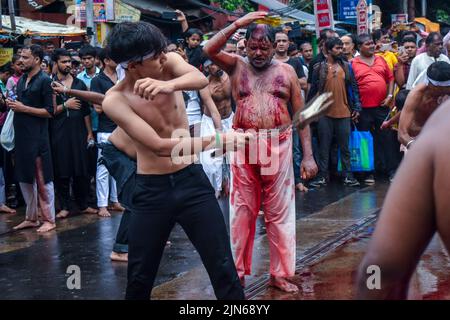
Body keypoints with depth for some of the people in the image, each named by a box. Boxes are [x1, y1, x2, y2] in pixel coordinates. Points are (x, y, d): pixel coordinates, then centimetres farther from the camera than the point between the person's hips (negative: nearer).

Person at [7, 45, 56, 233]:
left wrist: (24, 108, -15)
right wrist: (13, 105, 3)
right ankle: (31, 217, 23)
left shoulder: (44, 81, -9)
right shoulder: (22, 80, 13)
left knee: (42, 179, -2)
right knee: (24, 178, 12)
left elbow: (49, 112, -13)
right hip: (21, 134, 8)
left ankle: (49, 219, 6)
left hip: (37, 136, -8)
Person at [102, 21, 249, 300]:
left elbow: (201, 79, -26)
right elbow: (160, 146, -23)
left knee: (224, 268, 1)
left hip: (192, 180, 2)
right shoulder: (115, 100, -16)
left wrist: (169, 84, -47)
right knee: (140, 277, 9)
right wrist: (219, 140, -25)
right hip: (151, 191, -2)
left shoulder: (170, 61, -5)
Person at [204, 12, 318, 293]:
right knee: (242, 212, 8)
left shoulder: (286, 71, 6)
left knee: (279, 213, 5)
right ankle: (238, 272, 18)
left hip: (278, 146, 0)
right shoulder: (237, 66, 7)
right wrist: (238, 23, -14)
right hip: (243, 147, 0)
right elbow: (209, 49, -10)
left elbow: (301, 114, 5)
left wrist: (308, 156, -1)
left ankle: (281, 274, 14)